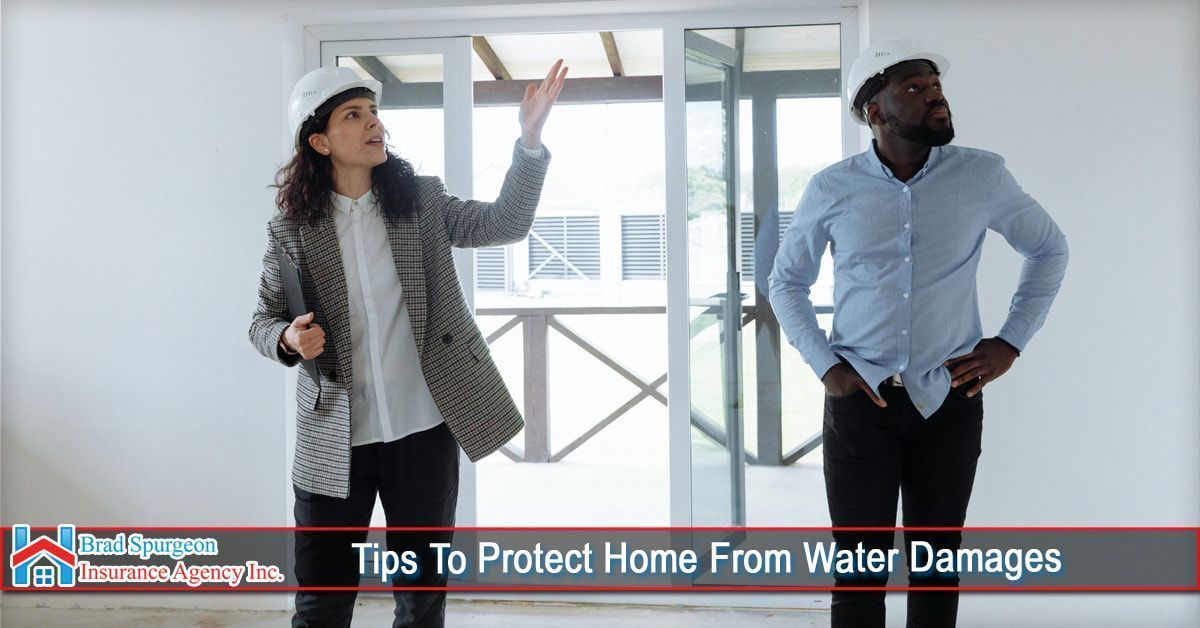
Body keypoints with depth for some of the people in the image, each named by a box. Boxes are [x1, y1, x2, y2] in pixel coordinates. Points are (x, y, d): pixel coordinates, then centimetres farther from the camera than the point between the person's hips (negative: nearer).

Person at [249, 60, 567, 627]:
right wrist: (288, 339, -17)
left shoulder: (421, 201, 3)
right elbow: (263, 320, 6)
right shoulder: (291, 228, -1)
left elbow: (504, 223, -5)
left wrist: (529, 140, -17)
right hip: (335, 440, -1)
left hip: (424, 430, 1)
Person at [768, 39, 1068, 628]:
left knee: (938, 560, 11)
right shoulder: (831, 189, -3)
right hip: (860, 400, -1)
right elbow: (786, 282, 9)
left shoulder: (982, 175, -2)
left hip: (950, 398, 1)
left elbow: (1049, 249, 12)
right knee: (860, 565, 4)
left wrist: (1010, 342, 3)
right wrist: (824, 364, -2)